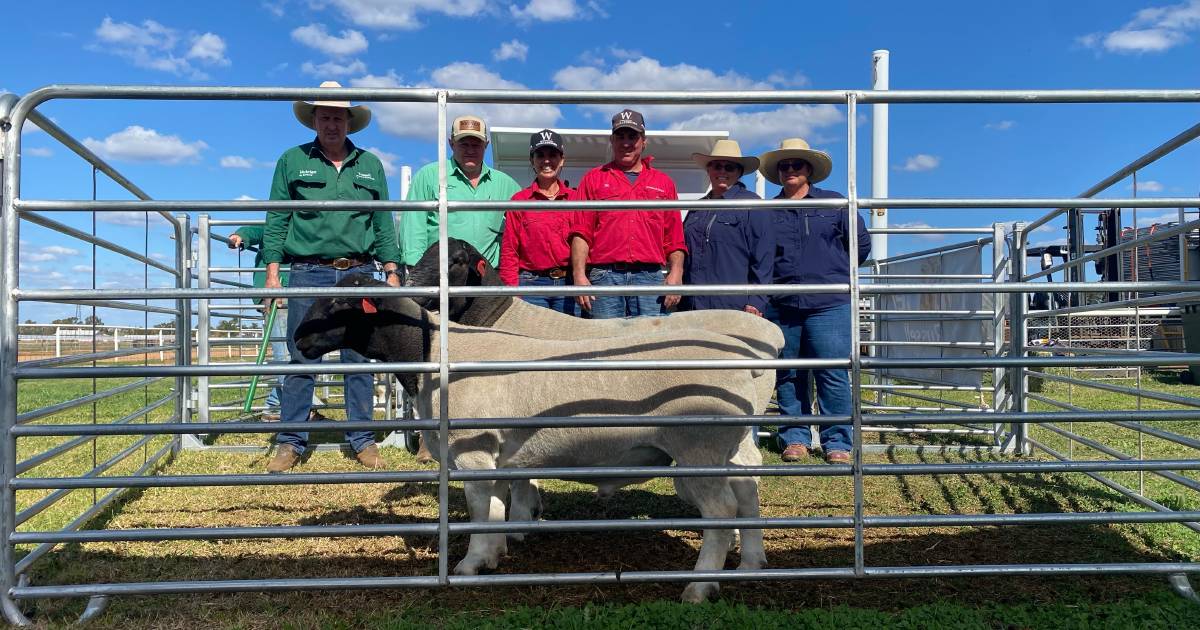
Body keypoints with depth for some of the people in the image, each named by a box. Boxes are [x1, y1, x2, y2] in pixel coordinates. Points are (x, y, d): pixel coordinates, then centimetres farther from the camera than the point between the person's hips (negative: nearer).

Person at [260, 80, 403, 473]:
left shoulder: (370, 165, 13)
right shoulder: (292, 161, 9)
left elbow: (384, 223, 12)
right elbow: (276, 220, 6)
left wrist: (392, 271, 5)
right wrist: (272, 271, -2)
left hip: (359, 273, 1)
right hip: (308, 272, -1)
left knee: (359, 359, 4)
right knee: (301, 359, 0)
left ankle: (362, 440, 12)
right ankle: (291, 442, 8)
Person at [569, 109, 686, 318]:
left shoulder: (663, 182, 19)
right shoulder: (594, 179, 14)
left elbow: (674, 238, 13)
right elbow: (581, 232, 5)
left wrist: (676, 274, -1)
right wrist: (579, 275, -6)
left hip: (650, 277, 1)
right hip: (605, 276, -1)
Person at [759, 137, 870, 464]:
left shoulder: (834, 203, 8)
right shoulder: (768, 212, 11)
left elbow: (861, 243, 13)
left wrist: (835, 272, 15)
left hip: (829, 305, -2)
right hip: (783, 306, 2)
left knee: (833, 375, -4)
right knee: (788, 376, 7)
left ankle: (837, 442, 5)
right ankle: (795, 437, 18)